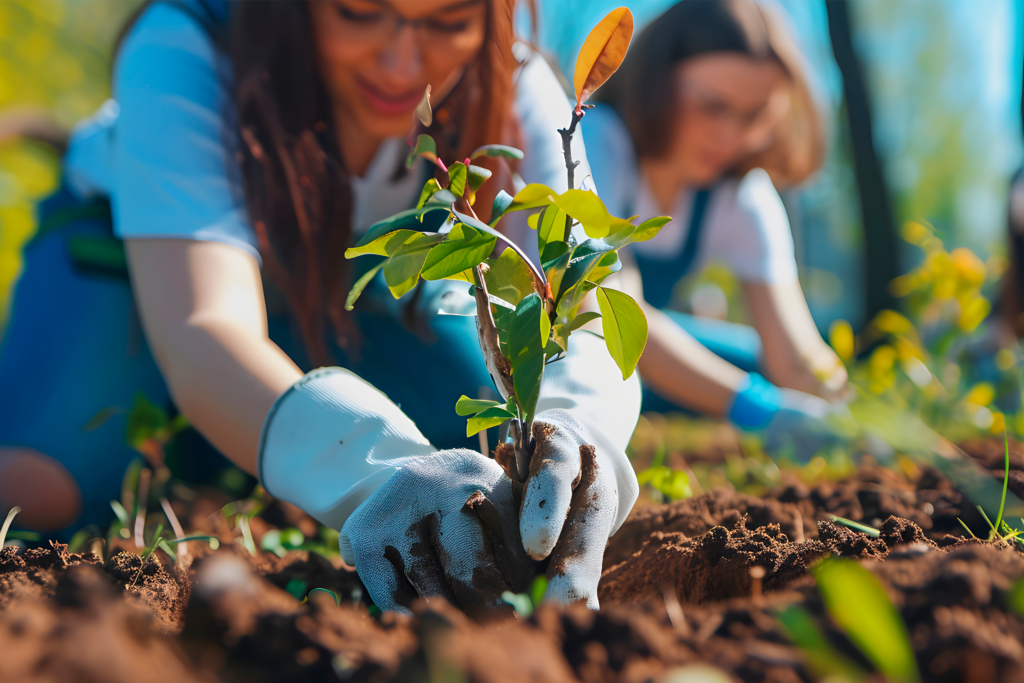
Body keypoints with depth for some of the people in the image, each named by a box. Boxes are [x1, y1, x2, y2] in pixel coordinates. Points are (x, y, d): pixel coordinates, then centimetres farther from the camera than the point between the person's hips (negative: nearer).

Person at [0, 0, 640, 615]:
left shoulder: (518, 95, -28)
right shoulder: (181, 53, -38)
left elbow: (579, 317, -39)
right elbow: (201, 329, -50)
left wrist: (577, 429, -64)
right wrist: (376, 469, -69)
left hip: (358, 287, 4)